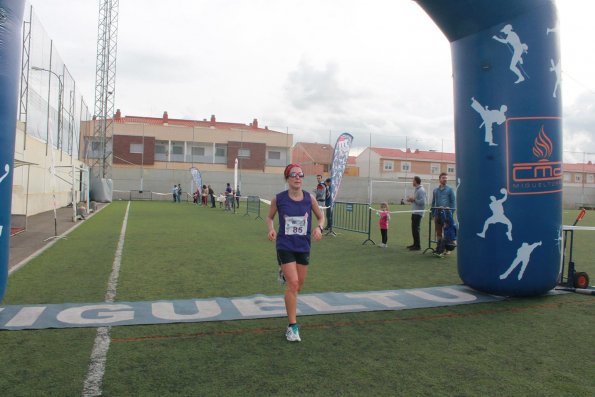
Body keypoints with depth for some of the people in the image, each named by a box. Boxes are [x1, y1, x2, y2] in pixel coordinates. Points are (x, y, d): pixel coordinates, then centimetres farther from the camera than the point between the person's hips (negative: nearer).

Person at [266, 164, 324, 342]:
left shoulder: (309, 198, -4)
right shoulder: (278, 199, -8)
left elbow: (321, 217, 10)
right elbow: (269, 217, 9)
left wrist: (319, 228, -11)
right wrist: (271, 229, -11)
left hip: (303, 247, 3)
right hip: (285, 246, -3)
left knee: (298, 285, 15)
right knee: (293, 283, -13)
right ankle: (292, 327, -1)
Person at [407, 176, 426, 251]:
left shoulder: (421, 190, -14)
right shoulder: (416, 189, 16)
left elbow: (422, 202, -22)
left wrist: (414, 200, -16)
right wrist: (411, 200, 8)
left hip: (418, 213, -10)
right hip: (414, 212, 10)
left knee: (416, 229, -7)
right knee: (413, 228, 13)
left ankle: (418, 245, -2)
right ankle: (415, 244, 22)